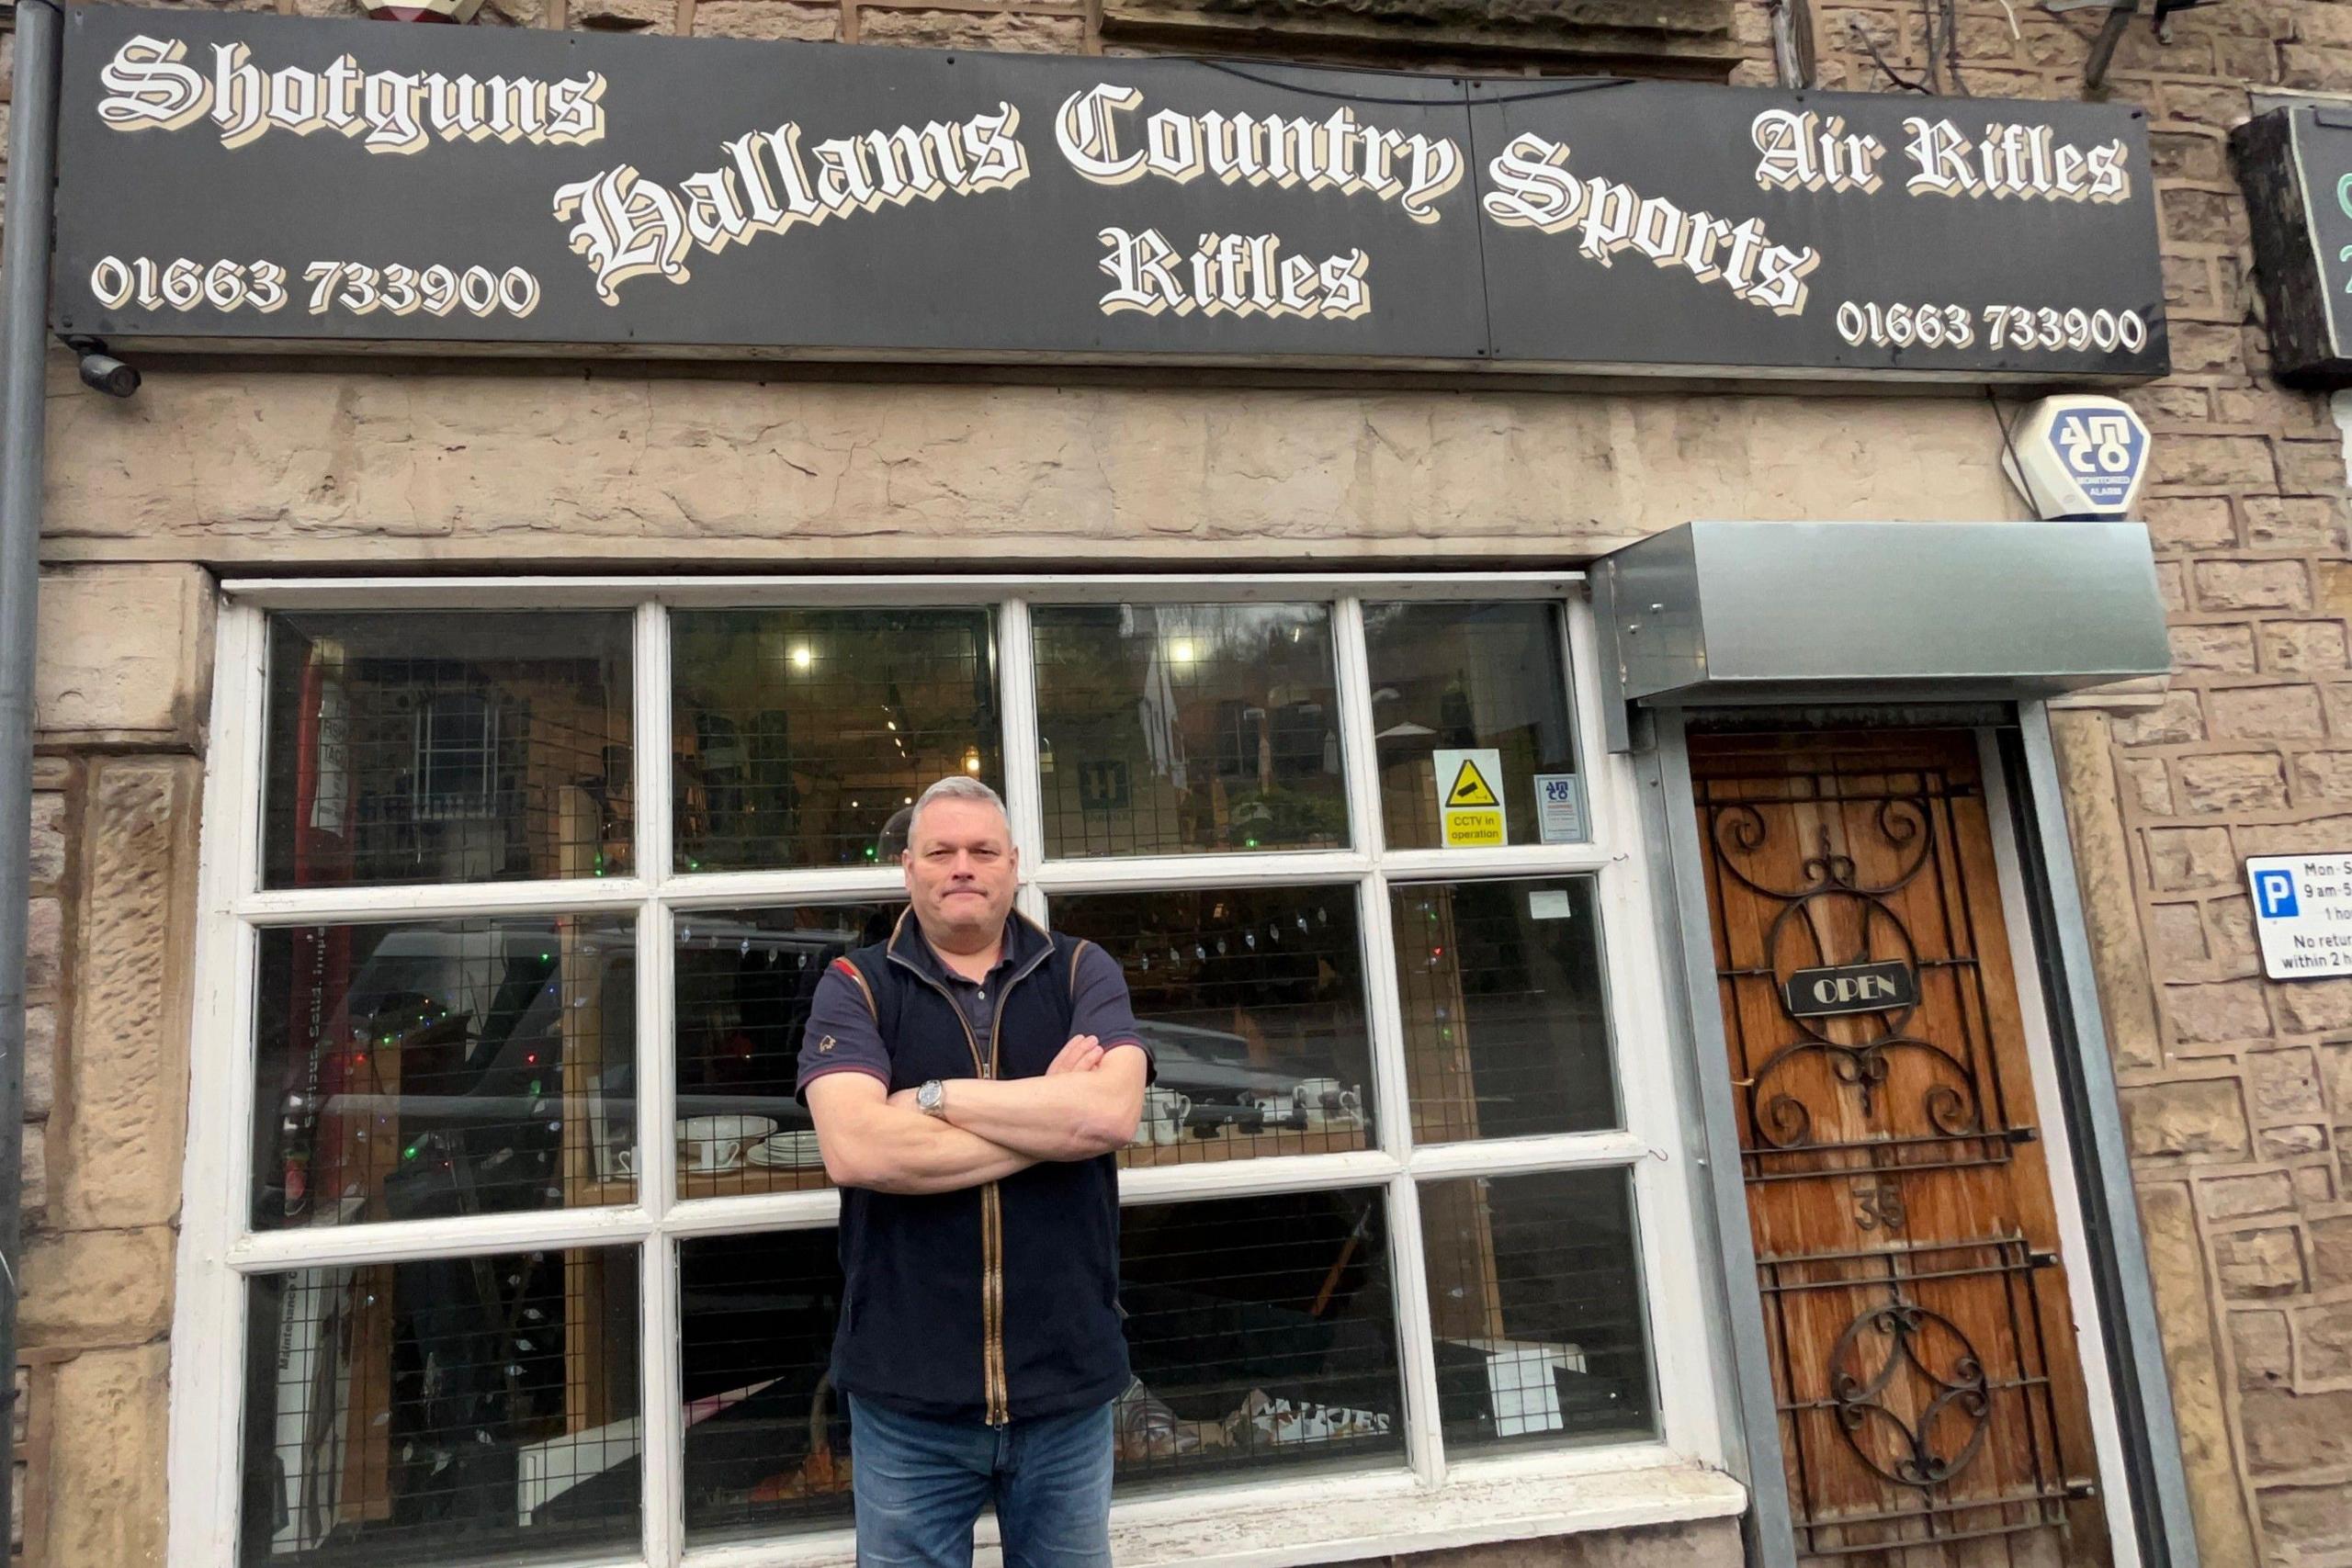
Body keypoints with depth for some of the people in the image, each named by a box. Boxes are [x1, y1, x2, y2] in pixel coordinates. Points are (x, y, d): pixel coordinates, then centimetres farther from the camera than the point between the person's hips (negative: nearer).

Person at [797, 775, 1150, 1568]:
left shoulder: (1083, 972, 1)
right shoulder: (854, 986, -2)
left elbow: (1113, 1112, -17)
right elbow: (855, 1149, -19)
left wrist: (933, 1095, -15)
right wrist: (1052, 1116, -14)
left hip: (1067, 1384, 2)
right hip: (907, 1393, -1)